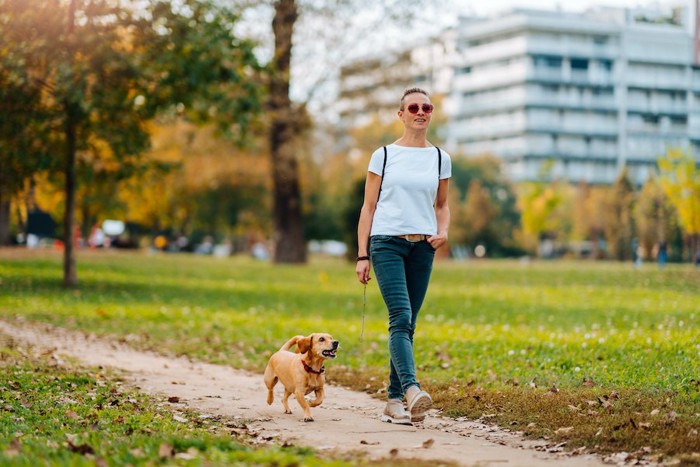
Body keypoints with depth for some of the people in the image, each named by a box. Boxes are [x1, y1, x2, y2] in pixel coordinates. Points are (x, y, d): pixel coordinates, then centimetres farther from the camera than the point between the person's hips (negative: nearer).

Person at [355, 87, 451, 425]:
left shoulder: (440, 158, 12)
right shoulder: (384, 155, 4)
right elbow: (368, 207, 5)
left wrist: (443, 230, -1)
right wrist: (361, 256, -1)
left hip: (422, 246, 3)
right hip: (387, 242, -3)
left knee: (408, 323, 4)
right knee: (401, 317, -19)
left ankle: (394, 401, 9)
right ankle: (412, 391, -33)